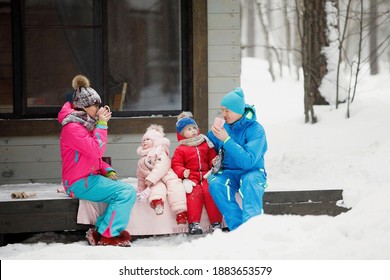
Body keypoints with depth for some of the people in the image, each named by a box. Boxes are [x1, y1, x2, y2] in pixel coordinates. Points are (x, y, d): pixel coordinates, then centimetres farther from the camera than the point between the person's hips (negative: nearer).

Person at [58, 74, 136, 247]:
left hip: (90, 177, 10)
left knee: (127, 192, -1)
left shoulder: (85, 125, 19)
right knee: (127, 192, -20)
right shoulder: (72, 128, -14)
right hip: (80, 182, -10)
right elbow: (97, 150, -22)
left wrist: (107, 170, 4)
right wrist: (101, 124, -14)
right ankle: (106, 236, -16)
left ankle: (101, 230, -6)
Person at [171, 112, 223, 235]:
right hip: (191, 177, -2)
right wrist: (183, 172, -14)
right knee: (194, 193, -29)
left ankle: (216, 222, -21)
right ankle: (193, 223, -31)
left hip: (206, 175, 2)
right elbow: (176, 165, 5)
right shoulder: (180, 149, 12)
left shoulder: (206, 145, 19)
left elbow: (212, 157, 20)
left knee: (210, 191, -25)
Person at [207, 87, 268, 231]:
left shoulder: (255, 129, -11)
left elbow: (248, 162, -23)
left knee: (250, 181, -38)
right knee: (215, 184, -30)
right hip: (228, 173, 4)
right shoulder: (222, 127, 4)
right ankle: (238, 227, -36)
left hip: (252, 172, -4)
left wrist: (227, 140, -25)